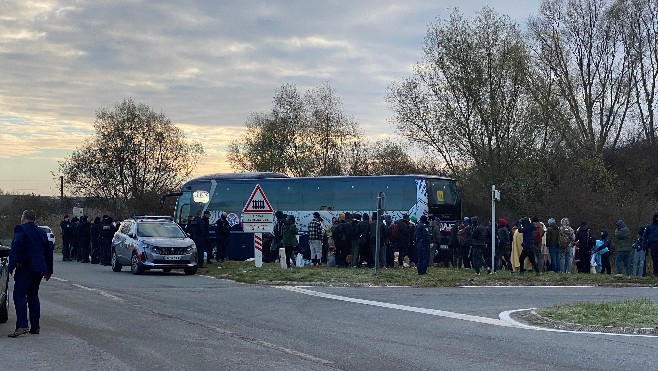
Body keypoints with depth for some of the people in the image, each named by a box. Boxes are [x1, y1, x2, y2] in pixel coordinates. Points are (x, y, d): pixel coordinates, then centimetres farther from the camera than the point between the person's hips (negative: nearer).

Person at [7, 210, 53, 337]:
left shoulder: (20, 229, -2)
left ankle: (22, 325, -24)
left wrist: (14, 263, -19)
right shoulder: (41, 232, 20)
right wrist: (49, 270, 27)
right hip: (39, 268, 7)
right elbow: (49, 251, 23)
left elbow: (17, 244, -20)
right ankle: (35, 326, 17)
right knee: (33, 296, 17)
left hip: (25, 268, -7)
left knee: (20, 295, -11)